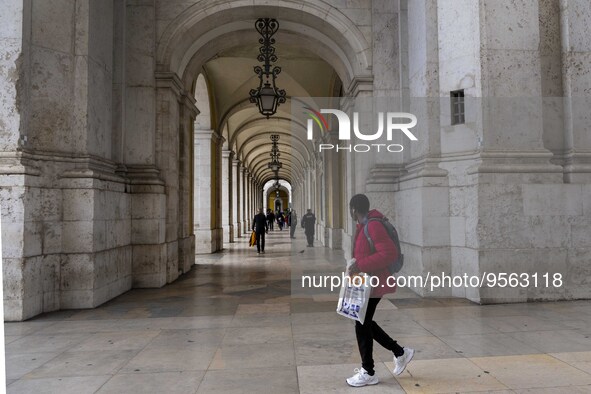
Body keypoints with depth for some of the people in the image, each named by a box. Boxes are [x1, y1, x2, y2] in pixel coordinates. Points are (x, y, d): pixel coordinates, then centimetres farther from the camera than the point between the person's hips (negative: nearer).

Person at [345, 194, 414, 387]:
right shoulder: (365, 226, 9)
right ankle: (400, 352, 28)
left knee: (362, 324, 1)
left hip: (373, 283, -10)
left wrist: (360, 265, -28)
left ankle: (368, 373, 17)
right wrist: (356, 263, 8)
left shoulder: (373, 226, -21)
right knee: (365, 322, 16)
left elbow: (390, 253, -27)